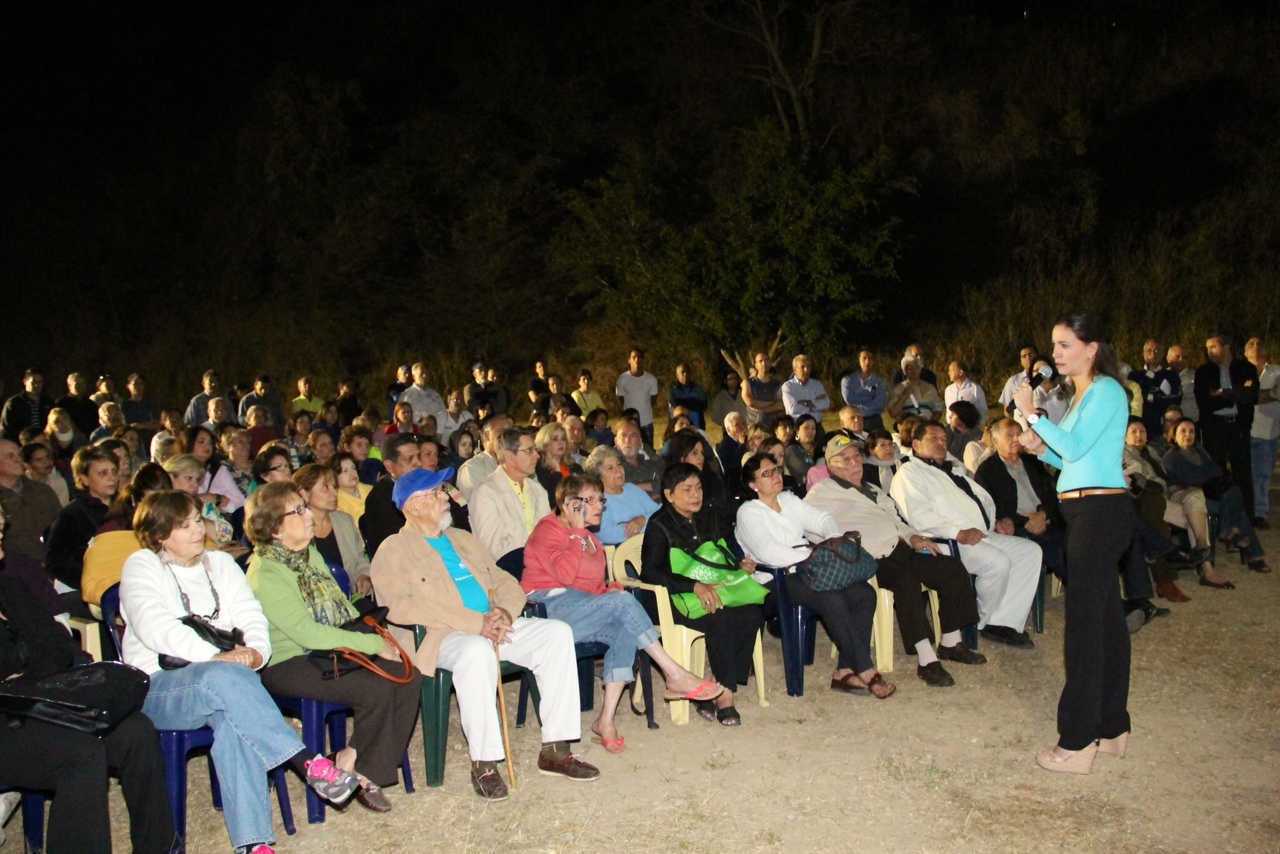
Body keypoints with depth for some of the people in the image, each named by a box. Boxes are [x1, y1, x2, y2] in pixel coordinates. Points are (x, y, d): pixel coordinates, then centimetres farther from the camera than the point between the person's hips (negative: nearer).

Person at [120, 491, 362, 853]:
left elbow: (250, 615, 7)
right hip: (156, 689, -3)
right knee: (224, 677, -37)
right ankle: (308, 764, -40)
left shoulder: (220, 563, 19)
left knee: (232, 716, -33)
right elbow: (155, 628, -13)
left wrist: (256, 652, -17)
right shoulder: (141, 566, 4)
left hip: (219, 680, 3)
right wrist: (215, 657, -25)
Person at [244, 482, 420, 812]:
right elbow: (306, 633, -23)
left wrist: (372, 632, -1)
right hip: (289, 664, -8)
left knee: (408, 674, -12)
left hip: (333, 648, 9)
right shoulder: (265, 573, -17)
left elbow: (340, 605, 18)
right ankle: (356, 769, -2)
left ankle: (372, 769, -3)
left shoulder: (309, 552, 10)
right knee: (375, 688, -28)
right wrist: (373, 644, -22)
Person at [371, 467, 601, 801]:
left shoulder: (463, 540, 23)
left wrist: (504, 611, -6)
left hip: (492, 628, 7)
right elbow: (402, 608, -16)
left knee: (557, 632, -12)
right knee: (476, 649, -39)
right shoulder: (393, 552, 0)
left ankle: (554, 750, -9)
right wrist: (476, 623, -22)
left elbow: (506, 582, 20)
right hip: (437, 638, -7)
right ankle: (484, 763, -26)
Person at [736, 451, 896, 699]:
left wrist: (834, 540, -7)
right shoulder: (748, 512, -1)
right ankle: (866, 671, -24)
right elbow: (767, 552, -15)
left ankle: (846, 671, -17)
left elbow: (821, 519, 16)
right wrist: (812, 555, -20)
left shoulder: (789, 500, 22)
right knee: (833, 598, -33)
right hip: (779, 580, -7)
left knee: (865, 593, -17)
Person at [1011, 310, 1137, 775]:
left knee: (1084, 622, -8)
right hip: (1087, 513, 10)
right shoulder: (1082, 395, 18)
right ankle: (1112, 728, 24)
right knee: (1105, 618, 15)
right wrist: (1041, 448, 5)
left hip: (1101, 512, -10)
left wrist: (1033, 414, -14)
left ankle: (1077, 742, -3)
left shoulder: (1106, 391, -10)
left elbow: (1075, 447, -19)